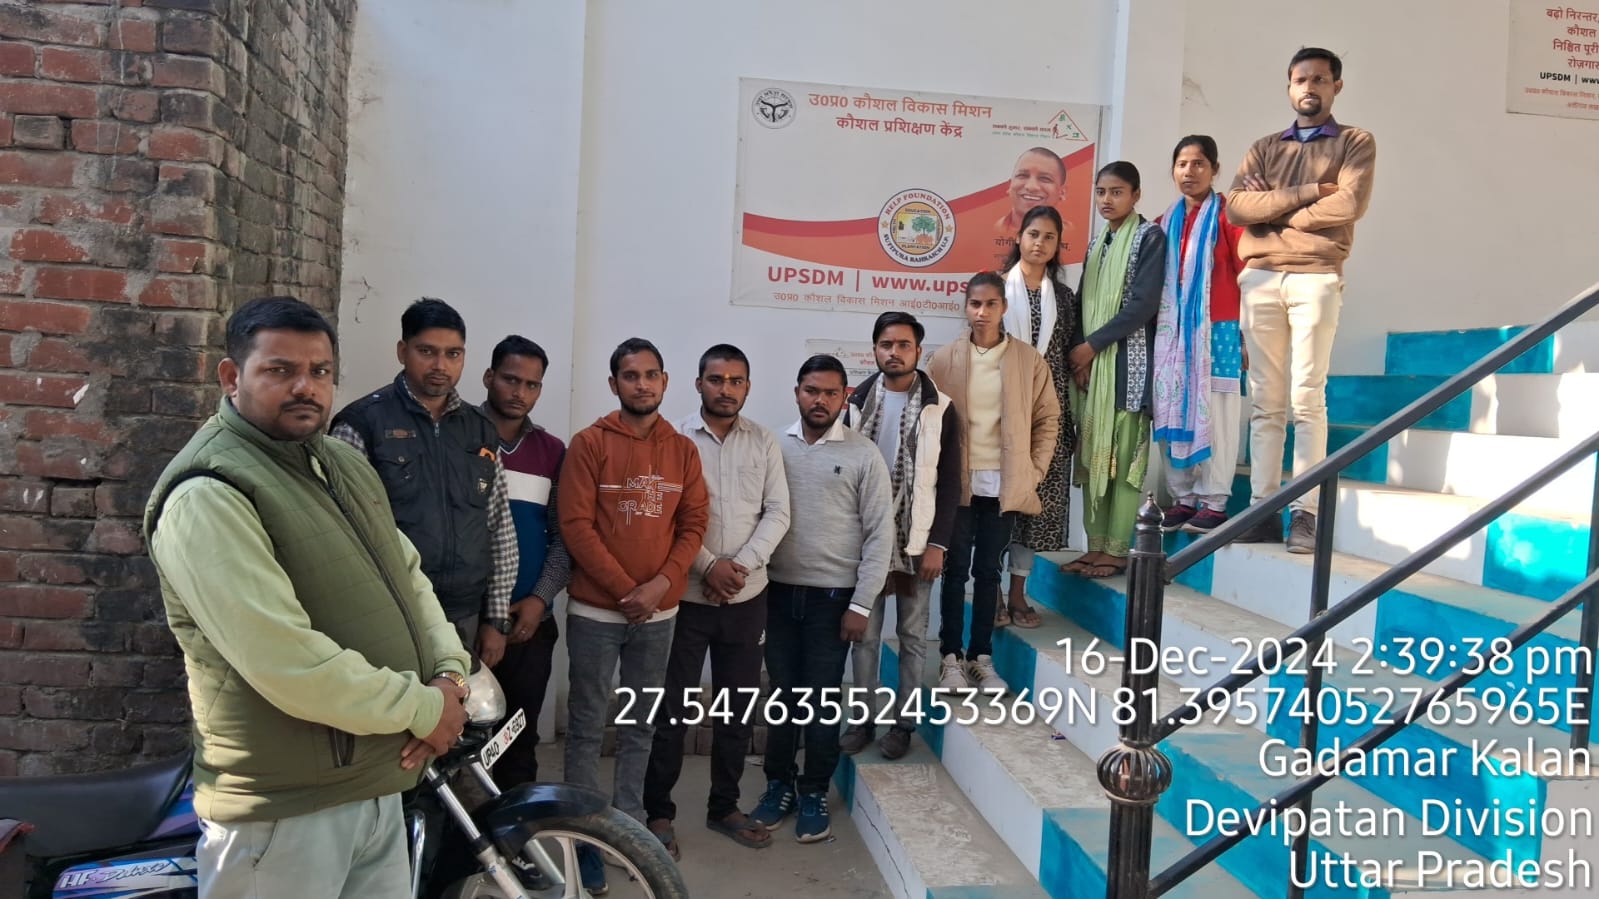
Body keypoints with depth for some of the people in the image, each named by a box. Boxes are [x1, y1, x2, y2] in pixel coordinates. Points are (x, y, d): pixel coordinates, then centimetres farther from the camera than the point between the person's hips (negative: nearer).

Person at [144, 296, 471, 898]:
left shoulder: (345, 464, 11)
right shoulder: (207, 496, -19)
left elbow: (408, 573, 13)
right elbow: (289, 664, -26)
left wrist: (449, 674, -5)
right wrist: (423, 709, -16)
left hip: (381, 783, 8)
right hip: (286, 812, -8)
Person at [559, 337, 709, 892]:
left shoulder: (683, 450, 5)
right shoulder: (589, 444, -6)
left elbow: (693, 524, 3)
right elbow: (576, 525, -11)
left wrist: (660, 584, -12)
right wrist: (626, 590, -14)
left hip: (659, 611, 3)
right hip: (596, 609, -3)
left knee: (642, 725, 13)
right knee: (588, 727, 5)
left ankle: (630, 824, 26)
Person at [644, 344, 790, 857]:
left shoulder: (764, 443, 5)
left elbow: (777, 512, 1)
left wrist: (741, 565, -12)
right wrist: (708, 566, -19)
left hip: (747, 597, 3)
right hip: (685, 594, -3)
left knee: (738, 708, 12)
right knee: (673, 707, 5)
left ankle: (724, 807, 28)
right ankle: (658, 811, 20)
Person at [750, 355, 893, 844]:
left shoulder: (864, 455, -5)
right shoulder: (773, 446, 2)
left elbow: (880, 534, -5)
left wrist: (861, 604, -8)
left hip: (832, 597, -2)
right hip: (778, 592, 2)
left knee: (822, 699, 6)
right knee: (781, 693, 12)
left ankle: (814, 793, 22)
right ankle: (779, 784, 27)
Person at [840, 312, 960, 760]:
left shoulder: (940, 408, -2)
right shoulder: (856, 402, 4)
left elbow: (949, 483, -3)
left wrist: (937, 544, -10)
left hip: (916, 541, -2)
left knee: (912, 635, 8)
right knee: (864, 633, 9)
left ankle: (903, 722, 20)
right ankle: (863, 718, 22)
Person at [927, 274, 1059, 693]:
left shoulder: (1029, 360, 0)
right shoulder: (944, 358, -2)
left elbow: (1048, 419, 4)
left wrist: (1034, 472, 0)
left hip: (1005, 484, 1)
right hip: (957, 482, -1)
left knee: (988, 571, 9)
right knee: (956, 569, 5)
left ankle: (981, 656, 19)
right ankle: (951, 656, 15)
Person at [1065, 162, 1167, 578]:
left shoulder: (1149, 237, -2)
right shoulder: (1096, 243, 18)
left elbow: (1144, 304, -12)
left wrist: (1092, 345, -11)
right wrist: (1077, 350, -2)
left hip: (1127, 361, -6)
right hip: (1090, 362, 7)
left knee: (1124, 456, -6)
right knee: (1091, 454, 5)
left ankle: (1116, 550, -1)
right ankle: (1095, 545, 11)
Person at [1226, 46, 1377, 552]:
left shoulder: (1355, 143, 10)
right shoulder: (1264, 148, 18)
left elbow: (1350, 204, -9)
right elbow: (1235, 207, 1)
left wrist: (1272, 210, -2)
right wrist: (1308, 192, -6)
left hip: (1315, 279, -3)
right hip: (1259, 280, 3)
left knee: (1307, 399, -8)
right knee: (1265, 401, 2)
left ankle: (1305, 513, -6)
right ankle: (1262, 510, 4)